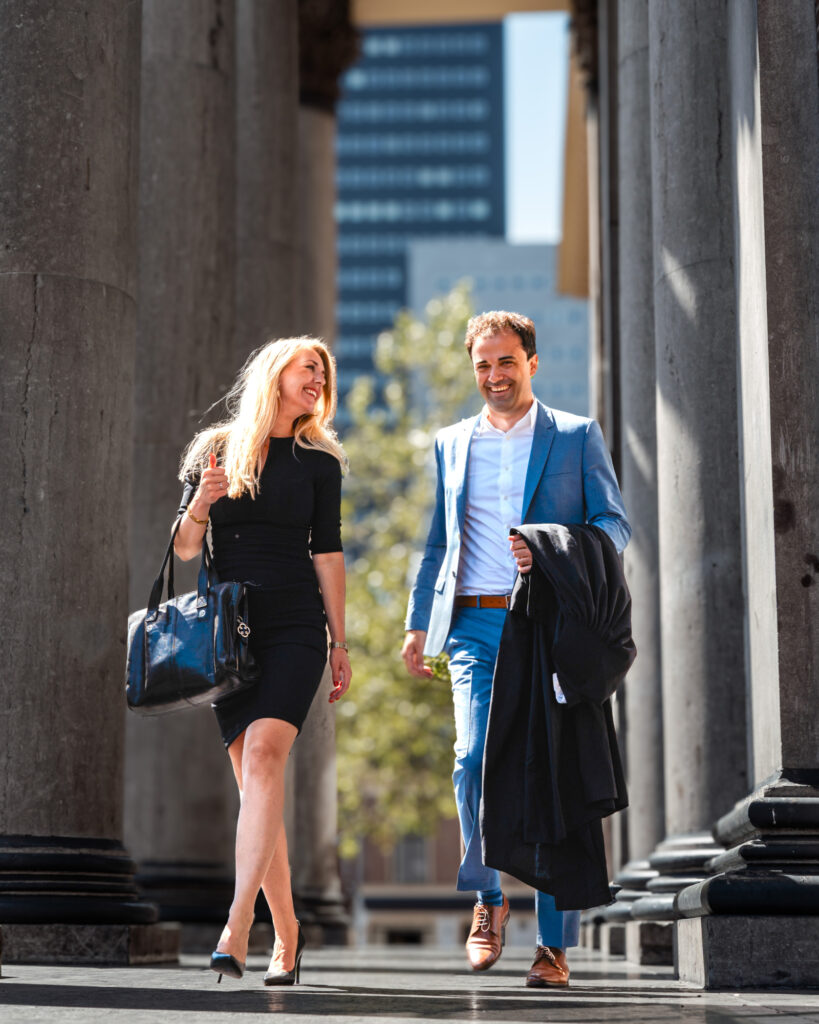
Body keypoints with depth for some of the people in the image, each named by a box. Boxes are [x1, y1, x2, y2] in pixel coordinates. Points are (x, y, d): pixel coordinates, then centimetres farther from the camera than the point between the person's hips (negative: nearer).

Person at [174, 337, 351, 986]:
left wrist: (340, 643, 6)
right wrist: (201, 503, -11)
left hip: (294, 628, -2)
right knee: (254, 780, 2)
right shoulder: (214, 451, 11)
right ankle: (286, 934, 13)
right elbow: (186, 549, 9)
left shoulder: (319, 461, 10)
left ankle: (237, 927, -30)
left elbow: (327, 553, 9)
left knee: (264, 754, -21)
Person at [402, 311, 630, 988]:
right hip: (475, 628, 2)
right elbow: (438, 543, 23)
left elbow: (615, 524, 2)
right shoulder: (452, 443, 19)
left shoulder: (577, 436, 9)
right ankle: (487, 899, 5)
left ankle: (555, 944, 4)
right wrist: (418, 623, 14)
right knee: (475, 759, -17)